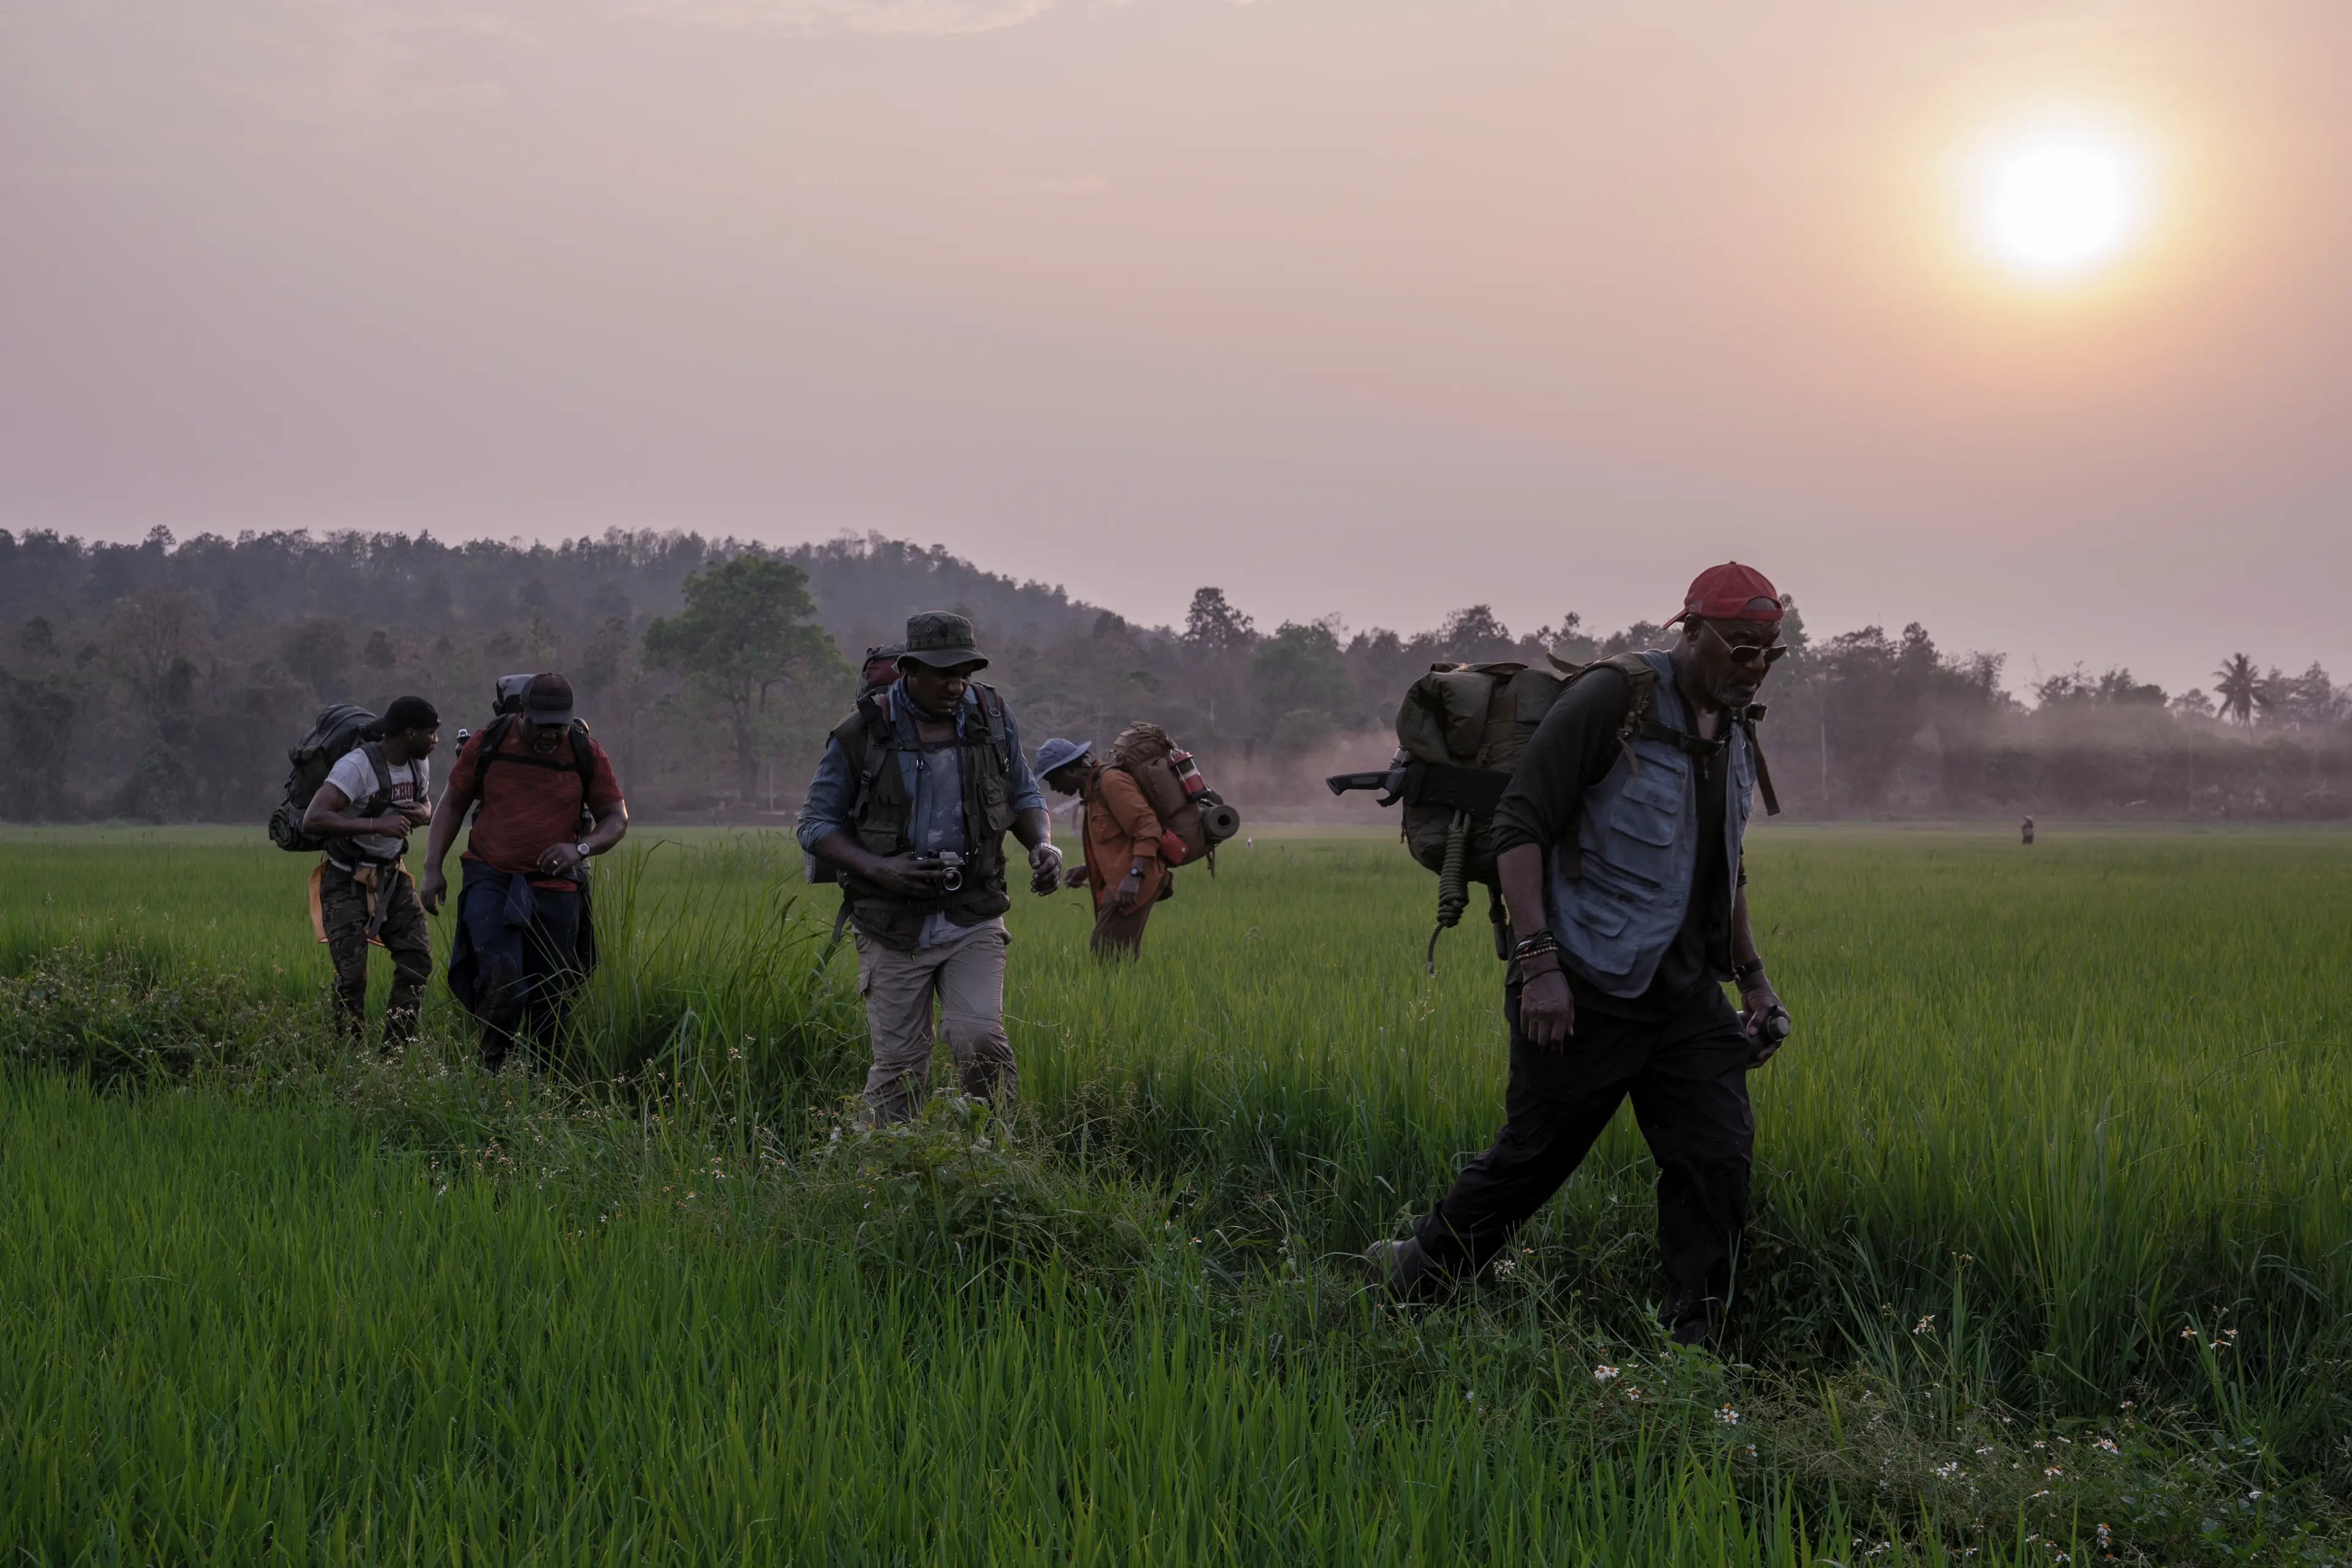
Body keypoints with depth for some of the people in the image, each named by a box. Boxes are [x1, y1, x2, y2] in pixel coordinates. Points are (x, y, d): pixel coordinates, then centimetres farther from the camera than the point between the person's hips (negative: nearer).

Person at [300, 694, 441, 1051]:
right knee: (352, 974, -10)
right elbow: (313, 821, -34)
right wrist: (377, 825, -39)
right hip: (348, 883, -7)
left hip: (392, 875, 7)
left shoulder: (419, 764, 1)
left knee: (417, 959, 0)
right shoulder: (357, 766, -25)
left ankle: (395, 1051, 10)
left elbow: (426, 803, 22)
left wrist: (424, 813, -4)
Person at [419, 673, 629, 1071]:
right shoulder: (488, 743, -2)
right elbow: (452, 804, 9)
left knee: (551, 994, 3)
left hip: (556, 889, 1)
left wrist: (581, 848, -15)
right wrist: (433, 868, 2)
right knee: (499, 974, -21)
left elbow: (617, 819, 5)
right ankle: (492, 1066, -1)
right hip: (491, 880, -1)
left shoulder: (587, 754, -1)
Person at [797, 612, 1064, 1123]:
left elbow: (1024, 796, 16)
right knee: (899, 1062, 2)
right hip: (893, 922, -1)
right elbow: (816, 823, 0)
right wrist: (879, 869, -16)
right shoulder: (862, 734, -6)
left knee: (980, 1039, -16)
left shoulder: (993, 717, 3)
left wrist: (1043, 844, -6)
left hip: (973, 916, 1)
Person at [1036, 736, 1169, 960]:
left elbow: (1147, 827, -20)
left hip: (1128, 888, -11)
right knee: (1120, 958, 9)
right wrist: (1087, 870, 16)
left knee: (1104, 955, -15)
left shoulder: (1111, 782, -11)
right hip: (1119, 882, 11)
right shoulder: (1094, 788, 20)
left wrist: (1134, 876, -29)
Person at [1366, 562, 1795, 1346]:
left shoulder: (1737, 732, 12)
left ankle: (1690, 1344, 7)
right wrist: (1538, 959, -23)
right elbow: (1519, 826, -16)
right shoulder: (1612, 701, -13)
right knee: (1532, 1156, 5)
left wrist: (1753, 977, 21)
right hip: (1588, 993, -7)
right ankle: (1418, 1273, 28)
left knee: (1716, 1158, -2)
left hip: (1687, 995, 7)